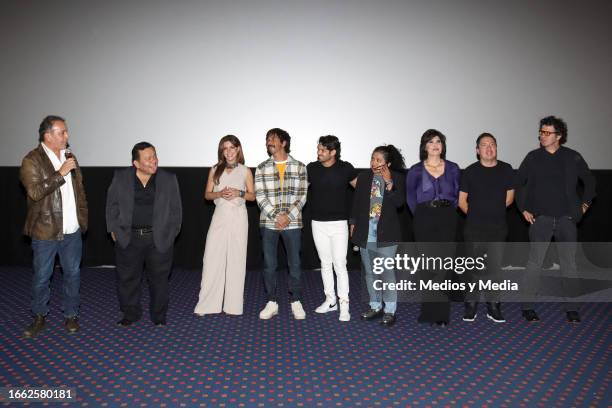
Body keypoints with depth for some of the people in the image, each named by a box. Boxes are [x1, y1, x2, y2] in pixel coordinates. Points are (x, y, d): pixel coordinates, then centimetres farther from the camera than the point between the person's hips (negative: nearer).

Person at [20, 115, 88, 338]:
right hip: (45, 232, -4)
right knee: (41, 277, 8)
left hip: (72, 231, 5)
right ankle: (39, 316, 26)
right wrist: (60, 173, -24)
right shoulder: (32, 161, -9)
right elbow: (35, 191, -21)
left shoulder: (70, 157, 9)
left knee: (73, 274, 11)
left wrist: (83, 219, 10)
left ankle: (71, 315, 25)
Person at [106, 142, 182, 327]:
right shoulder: (120, 177, 1)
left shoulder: (169, 179, 1)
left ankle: (159, 315, 24)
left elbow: (175, 209, 5)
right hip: (128, 239, 1)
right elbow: (112, 205, 7)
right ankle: (131, 313, 28)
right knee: (127, 278, 10)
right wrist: (114, 230, 2)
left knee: (159, 278, 8)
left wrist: (171, 233, 1)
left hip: (159, 240, 0)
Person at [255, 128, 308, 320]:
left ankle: (296, 302, 19)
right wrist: (275, 216, -14)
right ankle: (272, 302, 18)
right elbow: (260, 196, -3)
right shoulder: (261, 168, 3)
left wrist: (288, 216, -14)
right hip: (268, 223, 1)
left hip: (292, 223, -1)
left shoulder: (299, 167, 2)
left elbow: (302, 196, -2)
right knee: (269, 265, 6)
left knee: (295, 264, 5)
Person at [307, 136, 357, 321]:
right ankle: (330, 300, 23)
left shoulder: (345, 168, -5)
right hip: (318, 223, 3)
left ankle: (344, 305, 1)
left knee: (340, 264, -6)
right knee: (325, 263, 12)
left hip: (339, 223, -3)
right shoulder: (312, 168, 0)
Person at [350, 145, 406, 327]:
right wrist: (353, 223, 11)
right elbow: (356, 201, 11)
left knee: (387, 272, -5)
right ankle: (375, 306, 25)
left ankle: (390, 310, 5)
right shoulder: (363, 176, 5)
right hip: (365, 232, 4)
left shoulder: (397, 178, -3)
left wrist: (389, 183, -20)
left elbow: (398, 202, -12)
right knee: (370, 272, 12)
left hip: (385, 233, -4)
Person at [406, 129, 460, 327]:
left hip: (447, 218, 0)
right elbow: (410, 198, 9)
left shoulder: (452, 168, 8)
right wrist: (421, 215, 4)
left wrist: (449, 212, 4)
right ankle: (435, 309, 16)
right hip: (424, 220, 0)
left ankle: (437, 311, 1)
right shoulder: (415, 170, 6)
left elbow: (458, 194, 12)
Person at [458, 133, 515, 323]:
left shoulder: (506, 170, 6)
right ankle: (471, 304, 15)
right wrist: (476, 214, 9)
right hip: (474, 229, -2)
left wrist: (494, 212, 12)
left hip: (498, 228, 2)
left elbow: (509, 198, 15)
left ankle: (493, 305, 14)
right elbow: (461, 201, 4)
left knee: (495, 267, 4)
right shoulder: (470, 171, -1)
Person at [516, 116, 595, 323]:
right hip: (540, 218, -1)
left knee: (569, 263, 5)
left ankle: (571, 308, 14)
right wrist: (523, 208, 6)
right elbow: (518, 183, 11)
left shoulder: (572, 157, 4)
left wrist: (584, 204, 10)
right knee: (535, 262, -3)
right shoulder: (533, 157, 3)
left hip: (566, 218, 1)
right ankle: (527, 306, 6)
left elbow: (589, 180, 17)